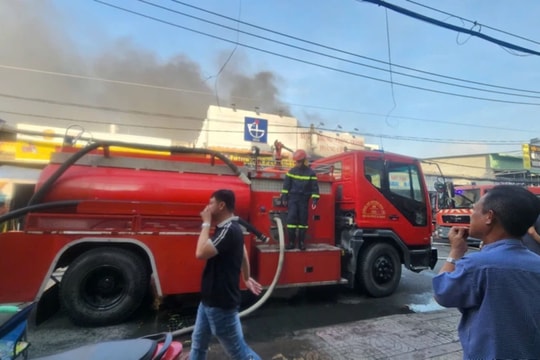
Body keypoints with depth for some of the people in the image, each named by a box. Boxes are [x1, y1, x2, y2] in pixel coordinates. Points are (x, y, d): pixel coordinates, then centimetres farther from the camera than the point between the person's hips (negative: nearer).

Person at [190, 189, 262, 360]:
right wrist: (246, 278, 32)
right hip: (209, 299, 10)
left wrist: (206, 224, -23)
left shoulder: (229, 230, -25)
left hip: (221, 303, -10)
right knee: (198, 342, 25)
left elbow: (201, 253, -35)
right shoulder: (227, 228, 7)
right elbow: (243, 253, 19)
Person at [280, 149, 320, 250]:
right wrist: (284, 198, 1)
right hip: (292, 198, 1)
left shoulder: (311, 173, 0)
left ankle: (301, 242, 12)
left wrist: (315, 199, -9)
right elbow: (286, 185, 6)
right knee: (291, 219, -8)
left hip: (304, 200, 0)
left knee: (303, 220, 3)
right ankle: (291, 242, 0)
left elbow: (315, 187, 0)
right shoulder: (291, 171, 4)